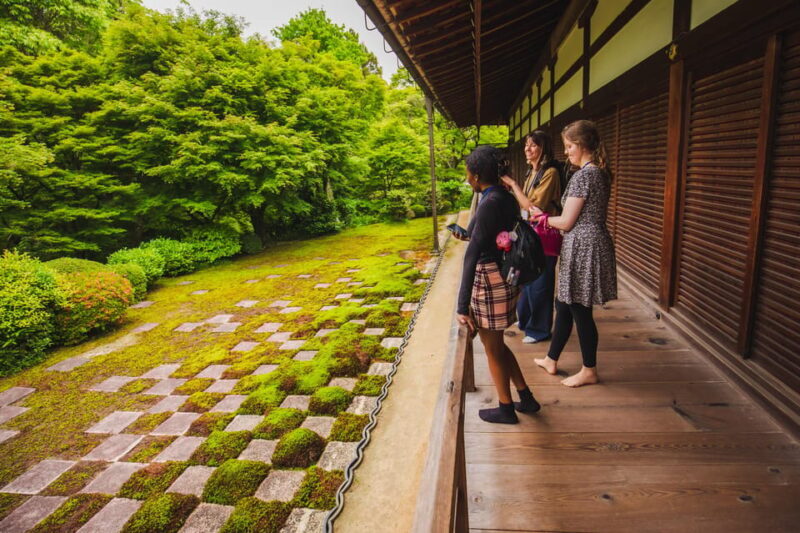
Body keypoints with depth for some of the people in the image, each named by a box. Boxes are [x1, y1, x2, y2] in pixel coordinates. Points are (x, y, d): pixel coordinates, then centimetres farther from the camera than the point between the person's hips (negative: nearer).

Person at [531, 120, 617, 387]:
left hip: (582, 248, -10)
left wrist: (543, 217, 2)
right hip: (592, 243, 10)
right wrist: (549, 217, 12)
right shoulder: (600, 172, 12)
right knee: (564, 305, 18)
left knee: (580, 311, 4)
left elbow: (567, 222, -16)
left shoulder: (583, 175, -17)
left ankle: (589, 371, 20)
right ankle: (551, 360, 31)